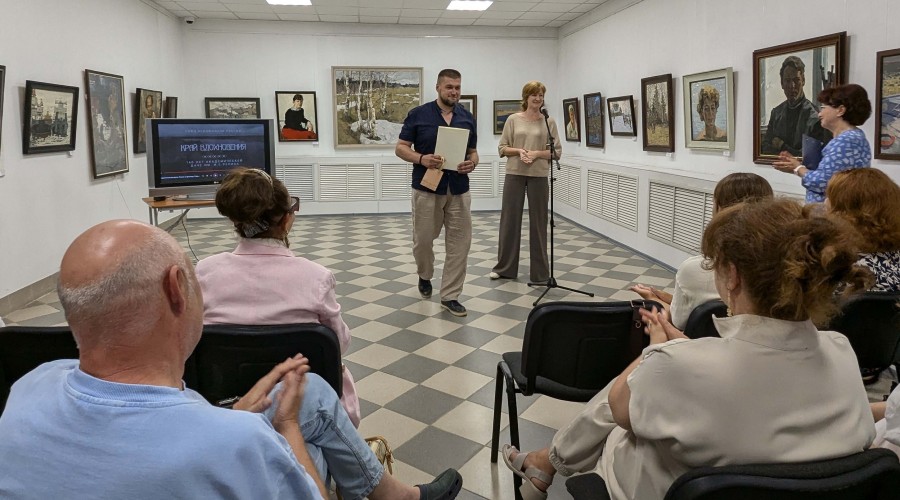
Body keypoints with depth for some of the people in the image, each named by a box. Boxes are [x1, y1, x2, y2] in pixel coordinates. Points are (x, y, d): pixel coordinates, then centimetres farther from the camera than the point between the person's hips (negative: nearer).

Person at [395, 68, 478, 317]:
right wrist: (422, 159, -21)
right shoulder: (418, 114, -3)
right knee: (423, 240, 5)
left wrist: (472, 163, -11)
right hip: (427, 188, -3)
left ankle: (450, 295, 10)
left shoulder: (467, 117, 7)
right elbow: (401, 148, -2)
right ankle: (425, 275, 36)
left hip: (459, 190, 3)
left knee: (459, 243, 1)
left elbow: (473, 151, 12)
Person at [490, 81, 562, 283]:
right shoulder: (513, 119, 4)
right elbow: (503, 148, 5)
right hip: (514, 174, 1)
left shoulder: (549, 122, 3)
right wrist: (519, 150, -13)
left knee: (538, 221, 4)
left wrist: (537, 153, -13)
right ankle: (504, 267, 19)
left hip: (539, 176, 0)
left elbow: (557, 151, 2)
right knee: (509, 219, 6)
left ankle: (540, 271, 13)